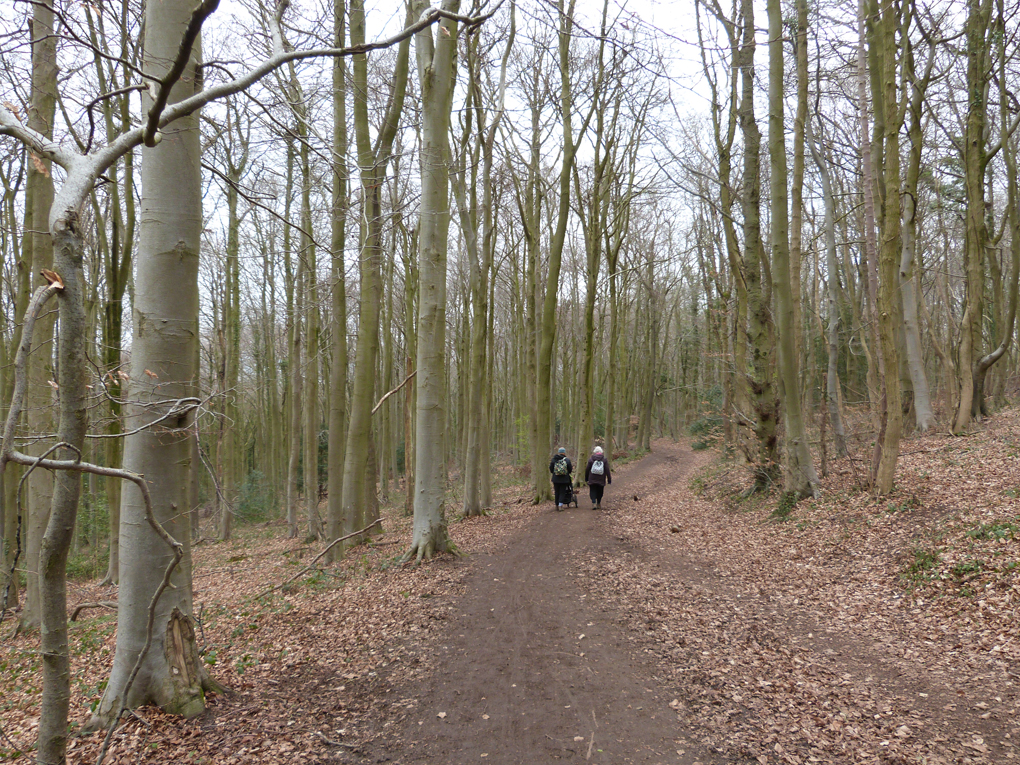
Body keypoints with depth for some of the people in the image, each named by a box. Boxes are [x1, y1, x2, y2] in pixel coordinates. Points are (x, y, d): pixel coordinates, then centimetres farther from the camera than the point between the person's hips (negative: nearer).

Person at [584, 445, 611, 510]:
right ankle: (598, 504, 23)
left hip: (592, 479, -1)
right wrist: (609, 479, 1)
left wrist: (586, 478, 11)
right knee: (599, 492, 15)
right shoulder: (605, 459, -1)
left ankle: (594, 503, -13)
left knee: (593, 492, 4)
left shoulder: (591, 458, -1)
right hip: (601, 480, 1)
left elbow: (587, 469, 2)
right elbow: (607, 470, -4)